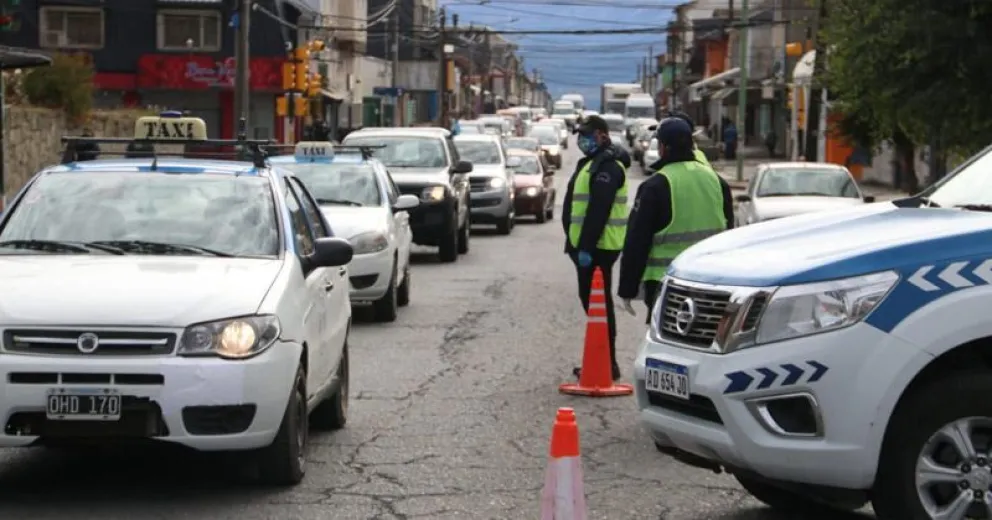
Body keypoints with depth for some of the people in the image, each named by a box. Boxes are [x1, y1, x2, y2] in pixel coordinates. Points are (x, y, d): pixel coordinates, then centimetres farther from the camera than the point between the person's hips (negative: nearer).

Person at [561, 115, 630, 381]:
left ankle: (607, 364, -6)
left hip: (597, 247, -11)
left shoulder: (607, 166, -15)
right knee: (591, 300, 15)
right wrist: (576, 244, 22)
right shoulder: (591, 163, 20)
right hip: (588, 246, 11)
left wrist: (585, 247, -26)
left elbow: (598, 211, -23)